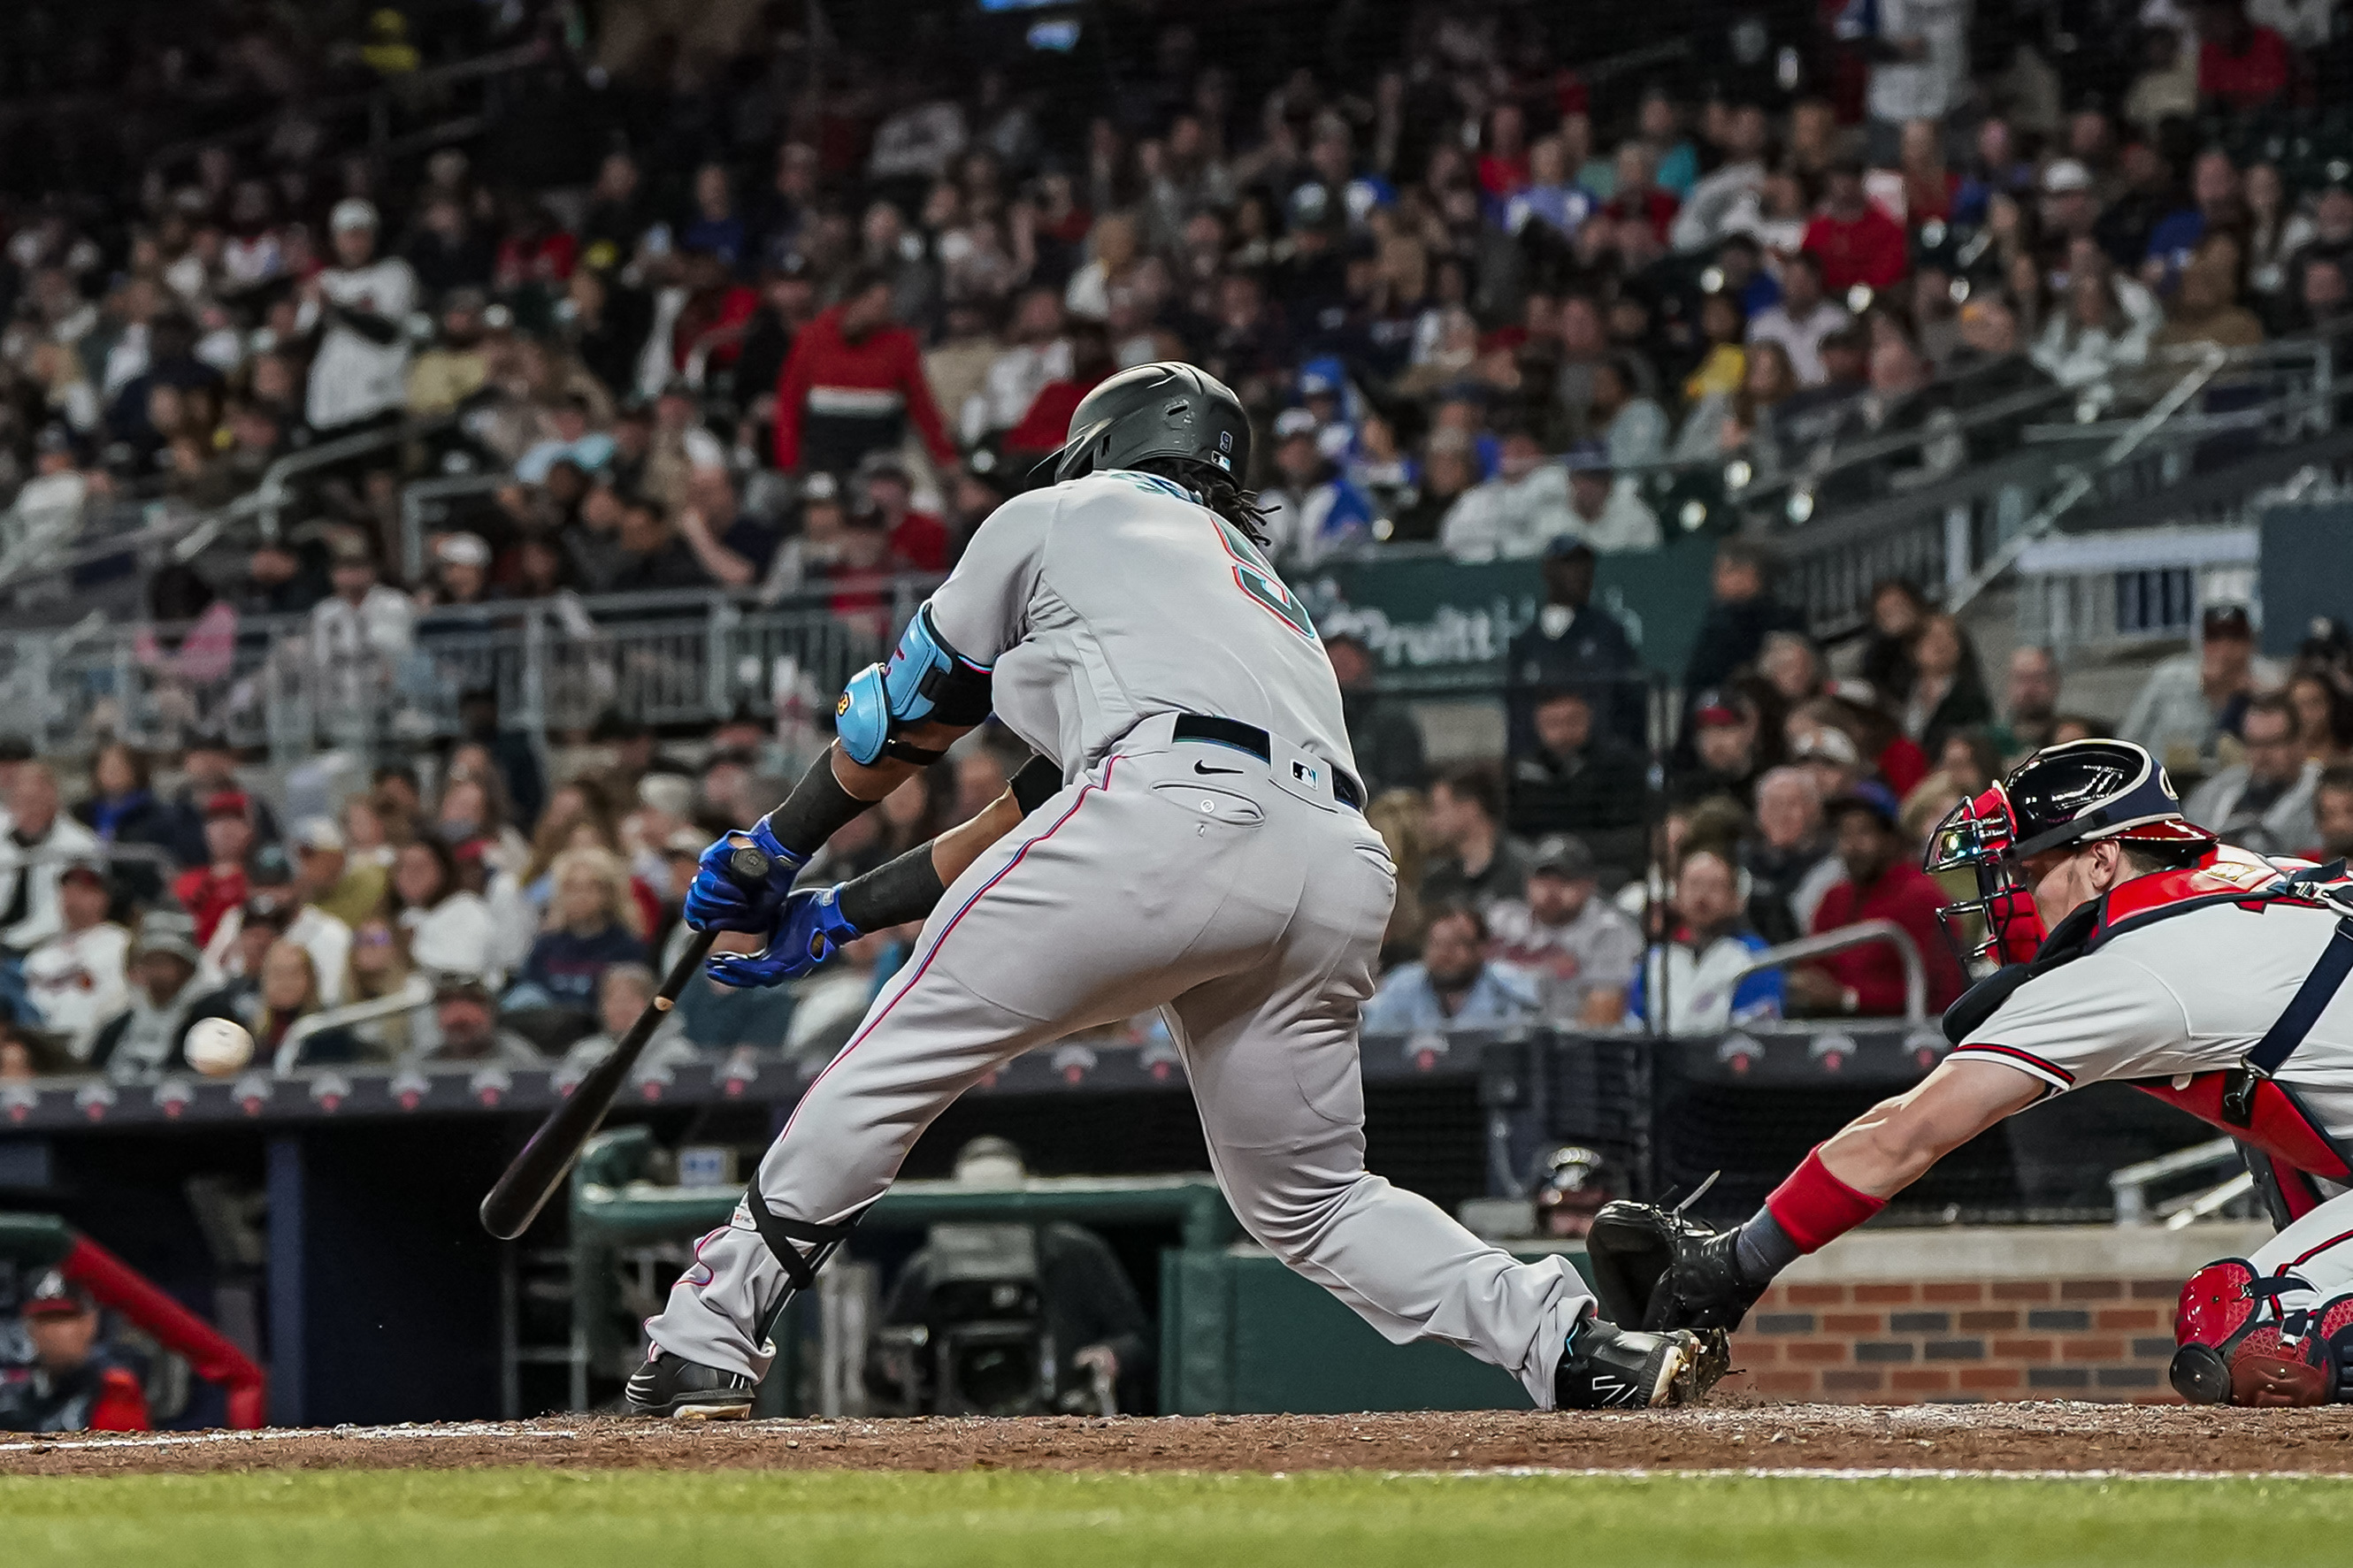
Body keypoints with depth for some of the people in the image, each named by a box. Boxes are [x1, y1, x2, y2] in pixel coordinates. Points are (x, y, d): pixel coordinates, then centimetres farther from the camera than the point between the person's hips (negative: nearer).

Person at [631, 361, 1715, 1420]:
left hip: (1171, 822, -6)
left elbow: (909, 714, 30)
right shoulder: (1262, 584, 42)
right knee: (1311, 1201, 18)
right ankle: (1575, 1348, 2)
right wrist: (838, 915, 40)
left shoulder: (1057, 518, 25)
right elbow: (1038, 808, 40)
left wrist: (776, 852, 45)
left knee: (903, 1054, 6)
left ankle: (705, 1341, 3)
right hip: (1342, 875, 6)